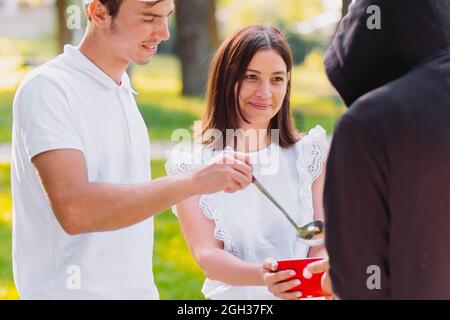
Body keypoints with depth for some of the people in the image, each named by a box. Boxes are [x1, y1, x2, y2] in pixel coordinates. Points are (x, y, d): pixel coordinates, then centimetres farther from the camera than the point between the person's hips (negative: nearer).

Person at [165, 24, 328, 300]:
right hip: (231, 294, -2)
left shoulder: (308, 154, 8)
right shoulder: (191, 164, 3)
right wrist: (263, 276, -23)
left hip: (303, 294, 2)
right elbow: (206, 254, -5)